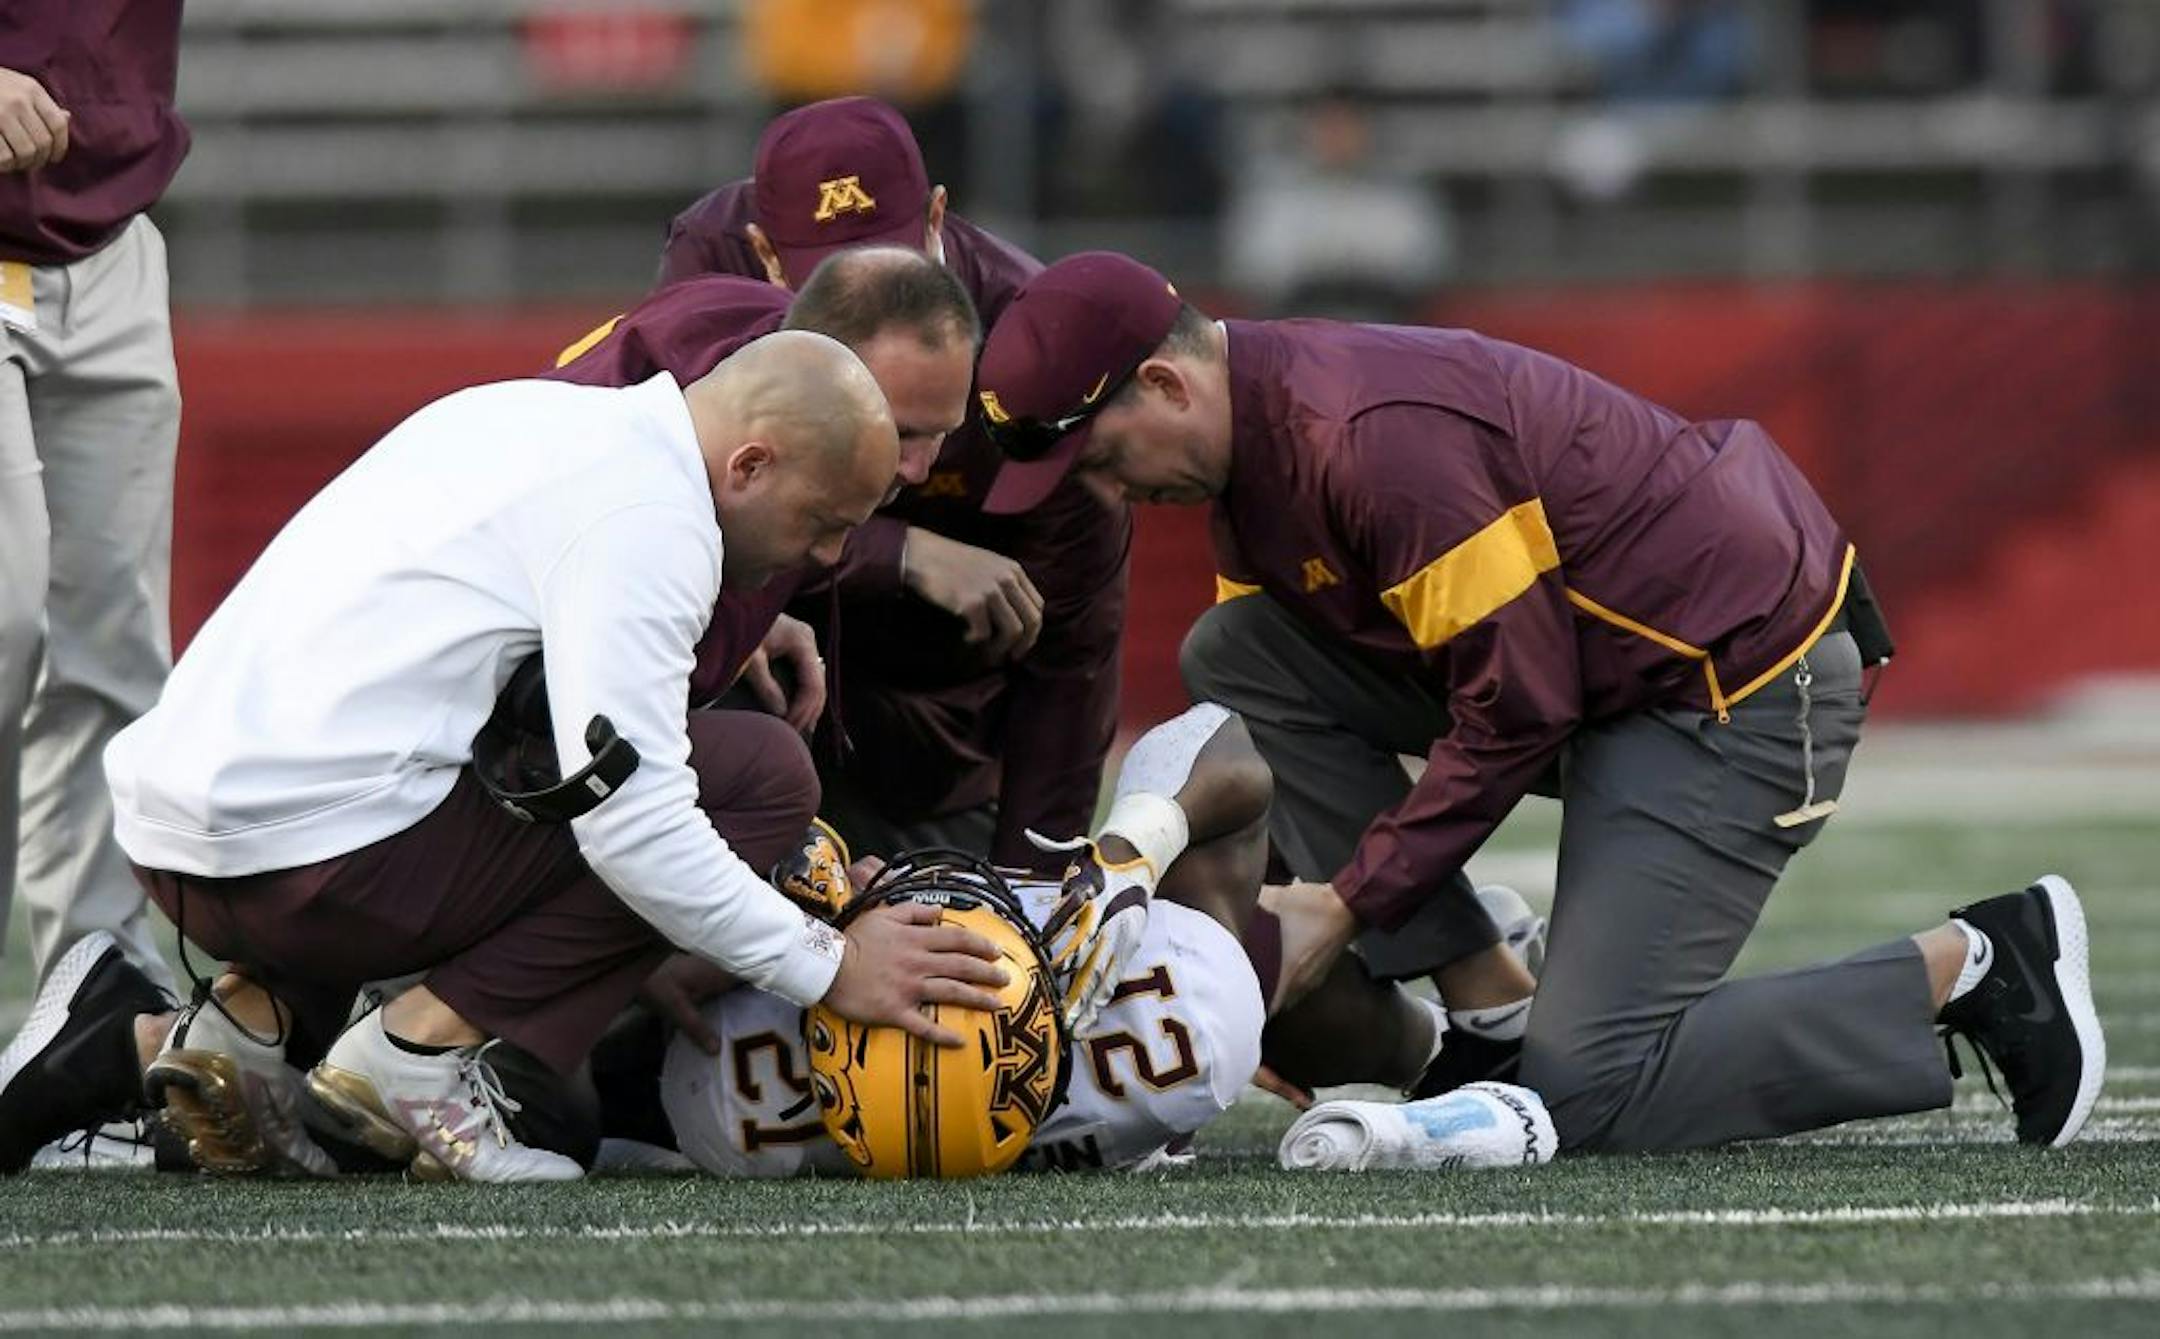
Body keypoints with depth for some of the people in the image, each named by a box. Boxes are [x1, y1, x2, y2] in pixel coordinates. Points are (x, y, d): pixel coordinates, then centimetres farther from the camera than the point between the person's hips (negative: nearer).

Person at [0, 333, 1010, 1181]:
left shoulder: (536, 420, 20)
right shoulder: (649, 509, -8)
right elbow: (630, 819, -15)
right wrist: (830, 969, -6)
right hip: (311, 852, -9)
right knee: (763, 775, -5)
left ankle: (253, 1018, 10)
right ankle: (424, 1051, -10)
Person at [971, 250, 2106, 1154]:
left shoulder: (1373, 439, -26)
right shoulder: (1258, 431, 4)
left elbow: (1518, 710, -22)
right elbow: (1272, 708, 10)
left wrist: (1348, 901, -15)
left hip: (1746, 687, -10)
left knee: (1590, 1096, -13)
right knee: (1233, 655, 0)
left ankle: (1967, 969, -3)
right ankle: (1490, 1012, 0)